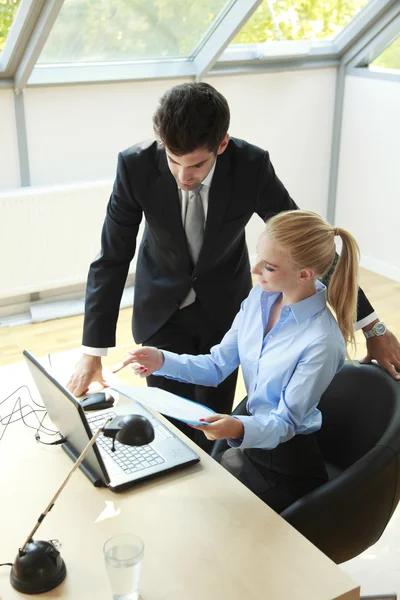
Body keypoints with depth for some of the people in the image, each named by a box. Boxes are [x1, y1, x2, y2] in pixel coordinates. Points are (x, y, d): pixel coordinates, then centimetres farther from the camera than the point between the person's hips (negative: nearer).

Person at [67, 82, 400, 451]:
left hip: (225, 309, 0)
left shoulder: (252, 166, -25)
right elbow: (112, 259, -16)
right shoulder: (136, 166, -25)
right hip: (162, 310, 0)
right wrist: (93, 351, -18)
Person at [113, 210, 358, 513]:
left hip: (286, 467, -6)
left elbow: (285, 421, -19)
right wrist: (162, 361, -13)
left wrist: (240, 429, -39)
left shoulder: (322, 342, -26)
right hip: (253, 435, 6)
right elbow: (217, 366, 1)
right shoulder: (259, 298, -5)